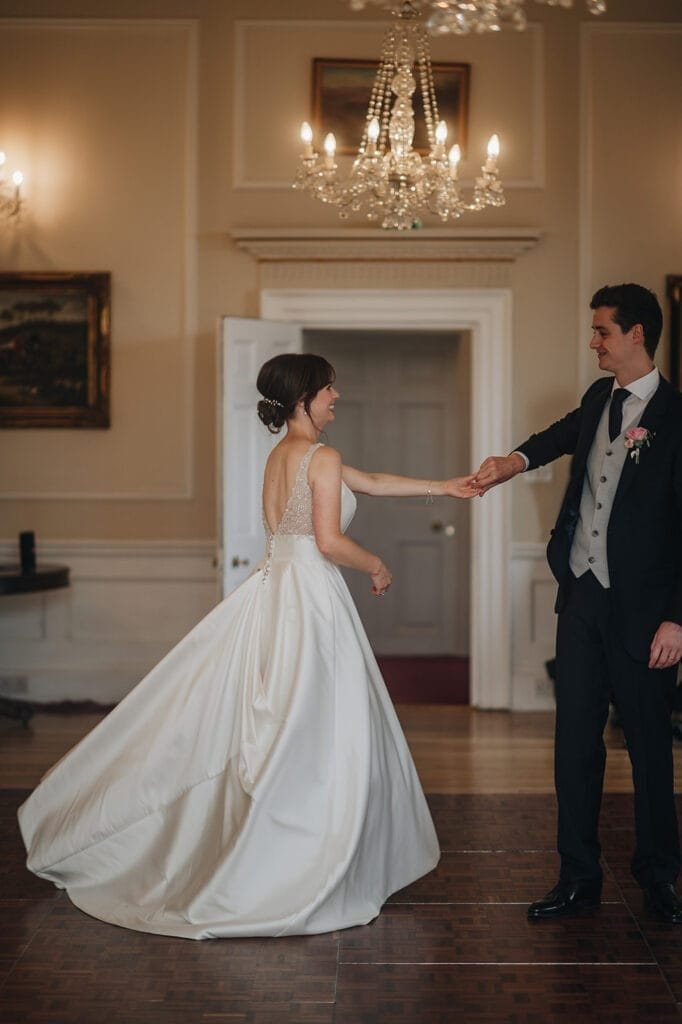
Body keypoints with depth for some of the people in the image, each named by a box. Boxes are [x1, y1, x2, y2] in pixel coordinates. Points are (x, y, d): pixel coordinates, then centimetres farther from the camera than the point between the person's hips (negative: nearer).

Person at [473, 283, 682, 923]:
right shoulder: (599, 399, 9)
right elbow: (566, 434, 29)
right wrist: (514, 460, 7)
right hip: (580, 596, 6)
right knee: (575, 743, 9)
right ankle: (579, 880, 19)